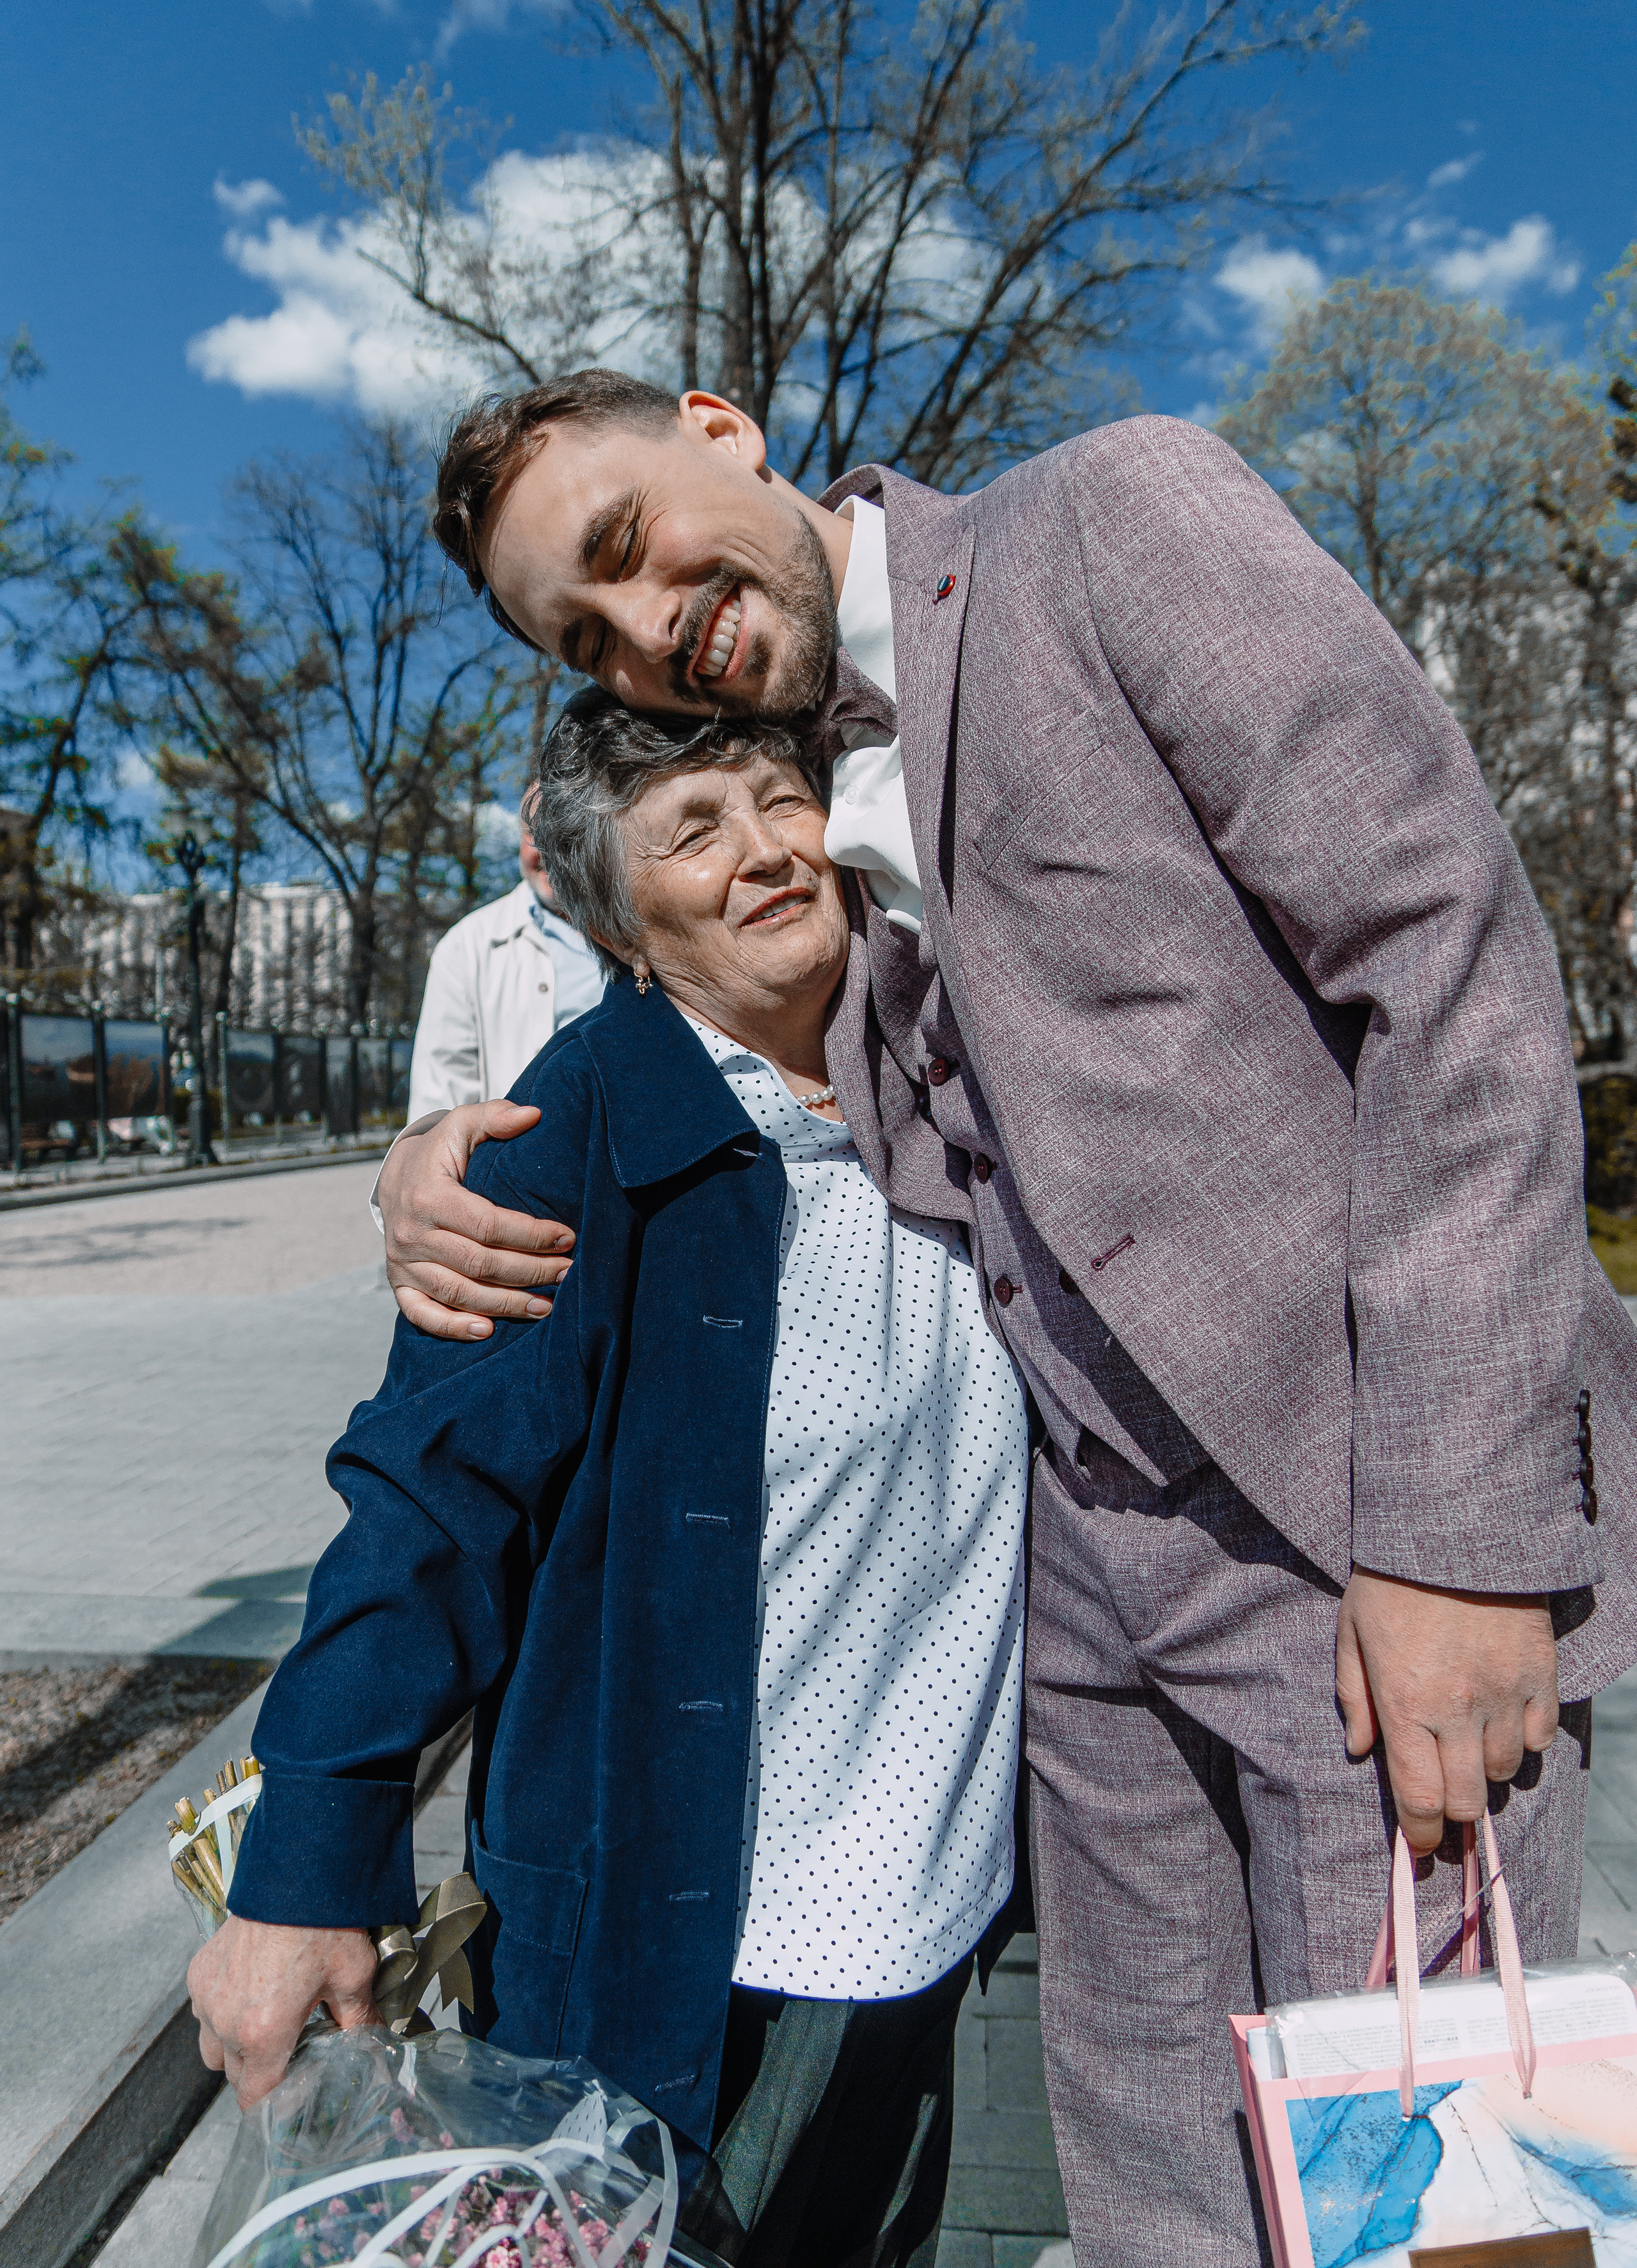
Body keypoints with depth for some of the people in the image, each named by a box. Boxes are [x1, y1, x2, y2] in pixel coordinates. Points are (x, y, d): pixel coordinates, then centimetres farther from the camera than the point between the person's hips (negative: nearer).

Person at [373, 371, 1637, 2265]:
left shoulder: (1118, 515, -8)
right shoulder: (816, 810, 12)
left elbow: (1452, 958, -15)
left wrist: (1462, 1522, -18)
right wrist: (453, 1170, -5)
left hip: (1376, 1521, -6)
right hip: (1098, 1540, 6)